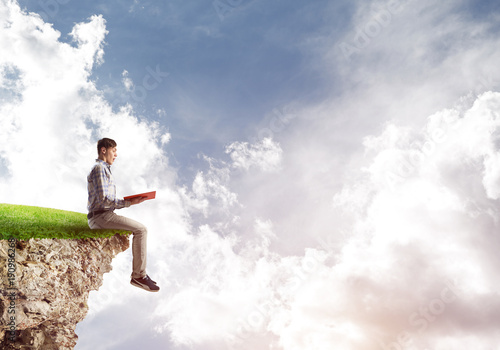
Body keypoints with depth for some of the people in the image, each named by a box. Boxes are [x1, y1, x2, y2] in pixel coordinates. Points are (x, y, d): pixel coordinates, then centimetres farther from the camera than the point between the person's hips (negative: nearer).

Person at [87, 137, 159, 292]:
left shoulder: (104, 169, 23)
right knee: (140, 229, -17)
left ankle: (140, 273, 9)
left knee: (140, 229, 13)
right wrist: (129, 203, -18)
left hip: (105, 215, 10)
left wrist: (130, 201, 8)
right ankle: (138, 276, -13)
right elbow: (103, 199, -20)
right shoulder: (99, 168, -10)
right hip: (100, 217, -10)